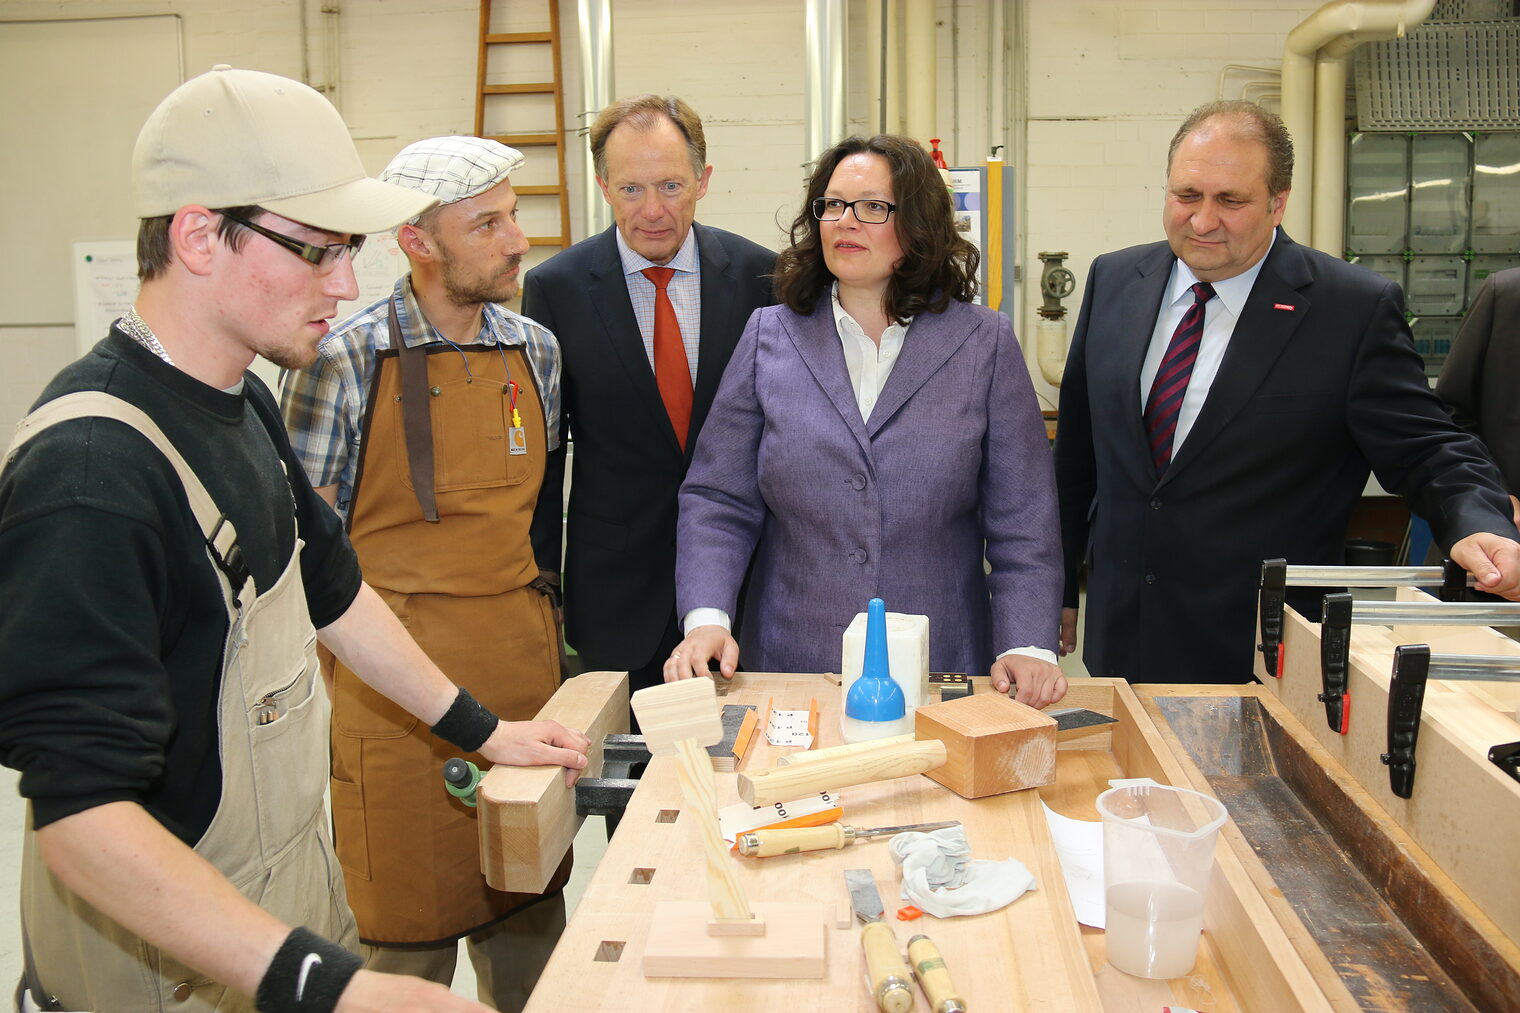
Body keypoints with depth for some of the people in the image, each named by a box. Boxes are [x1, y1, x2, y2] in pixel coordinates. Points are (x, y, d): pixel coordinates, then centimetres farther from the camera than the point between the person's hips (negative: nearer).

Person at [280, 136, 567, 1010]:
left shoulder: (535, 349, 7)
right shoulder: (348, 359, -8)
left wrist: (537, 604, 13)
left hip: (524, 656, 5)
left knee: (531, 909, 14)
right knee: (409, 916, 6)